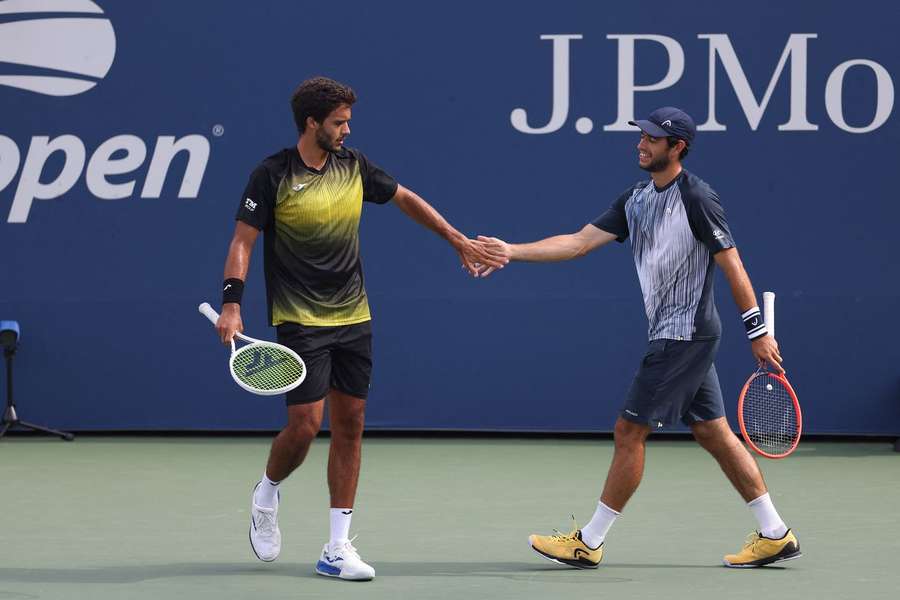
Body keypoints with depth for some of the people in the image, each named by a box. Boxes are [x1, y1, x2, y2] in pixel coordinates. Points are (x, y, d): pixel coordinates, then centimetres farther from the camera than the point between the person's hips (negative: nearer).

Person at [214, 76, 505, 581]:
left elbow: (406, 199, 19)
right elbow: (243, 240, -10)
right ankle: (267, 494, 21)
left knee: (350, 426, 3)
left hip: (353, 318, 6)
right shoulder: (274, 175, -9)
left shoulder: (353, 166, 5)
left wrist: (458, 240, 18)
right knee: (305, 424, -12)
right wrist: (231, 304, -21)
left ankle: (338, 548, 7)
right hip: (300, 323, -5)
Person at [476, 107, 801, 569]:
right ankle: (775, 535, 13)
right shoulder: (636, 199, 10)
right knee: (713, 433, 10)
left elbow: (731, 263, -14)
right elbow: (579, 242, 9)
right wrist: (513, 251, 2)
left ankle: (589, 543, 2)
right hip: (672, 336, 9)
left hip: (684, 335, -9)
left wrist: (757, 331, -14)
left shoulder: (696, 198, -14)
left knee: (630, 431, -5)